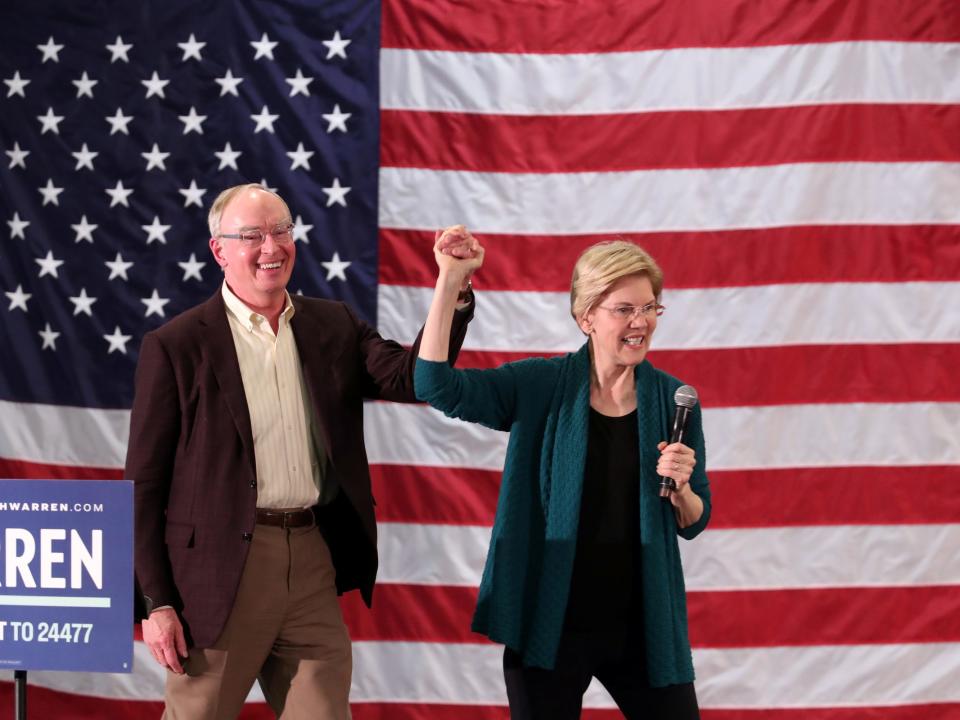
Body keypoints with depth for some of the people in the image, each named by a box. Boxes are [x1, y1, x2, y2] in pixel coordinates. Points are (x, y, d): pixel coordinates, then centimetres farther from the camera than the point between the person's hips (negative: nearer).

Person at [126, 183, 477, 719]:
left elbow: (411, 378, -5)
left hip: (315, 562, 4)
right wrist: (156, 602, -7)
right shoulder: (176, 347, -3)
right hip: (222, 568, -4)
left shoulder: (334, 327, 10)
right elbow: (145, 482, -3)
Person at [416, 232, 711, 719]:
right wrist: (450, 279, -20)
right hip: (550, 625, -1)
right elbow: (436, 386, -15)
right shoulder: (541, 388, -4)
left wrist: (679, 490, -15)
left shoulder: (673, 399, 1)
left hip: (645, 627, 2)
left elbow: (694, 523, 8)